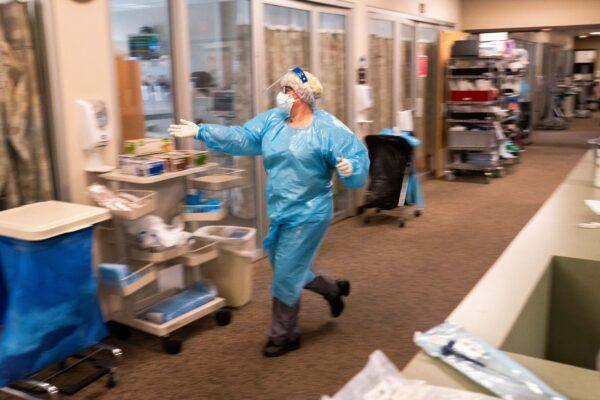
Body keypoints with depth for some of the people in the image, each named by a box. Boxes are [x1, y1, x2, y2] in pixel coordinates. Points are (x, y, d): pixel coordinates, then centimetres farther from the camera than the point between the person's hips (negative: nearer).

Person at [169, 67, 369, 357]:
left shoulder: (328, 128, -14)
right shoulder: (271, 120, 3)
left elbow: (357, 156, -16)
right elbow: (240, 138, 0)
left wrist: (350, 168, -39)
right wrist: (201, 132, -7)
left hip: (309, 213, -7)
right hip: (280, 212, 7)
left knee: (285, 276, 0)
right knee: (288, 269, 20)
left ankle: (284, 335, 21)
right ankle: (333, 289, 44)